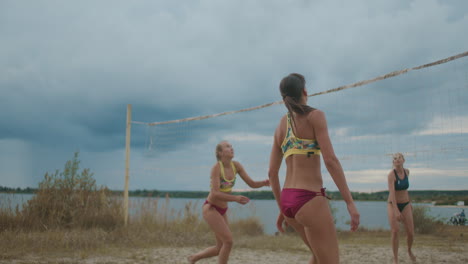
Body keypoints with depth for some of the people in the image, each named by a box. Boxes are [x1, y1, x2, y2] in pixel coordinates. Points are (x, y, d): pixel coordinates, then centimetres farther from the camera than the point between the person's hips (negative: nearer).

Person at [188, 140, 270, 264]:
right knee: (228, 241, -18)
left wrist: (264, 183, -23)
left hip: (222, 211, 7)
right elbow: (215, 194, -29)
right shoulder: (216, 167, -21)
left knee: (221, 249, 10)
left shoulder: (236, 165, -2)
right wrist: (235, 198, -40)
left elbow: (252, 184, -2)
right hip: (210, 208, -7)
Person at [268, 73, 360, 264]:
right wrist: (350, 202, -14)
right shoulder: (314, 115, -5)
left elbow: (272, 173, 14)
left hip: (288, 200, 8)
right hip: (309, 199, -8)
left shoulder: (280, 126, 14)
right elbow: (330, 160, -15)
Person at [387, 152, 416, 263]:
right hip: (393, 204, -4)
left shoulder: (407, 171, 1)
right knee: (395, 231, -20)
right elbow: (391, 192, -29)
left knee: (410, 233, -2)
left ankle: (409, 250, 31)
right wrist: (396, 210, -39)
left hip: (405, 205, 4)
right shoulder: (391, 174, -18)